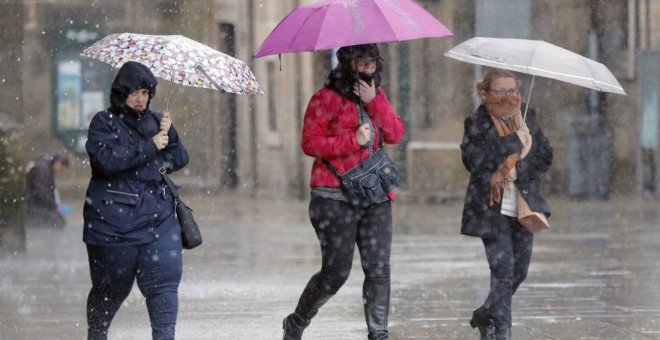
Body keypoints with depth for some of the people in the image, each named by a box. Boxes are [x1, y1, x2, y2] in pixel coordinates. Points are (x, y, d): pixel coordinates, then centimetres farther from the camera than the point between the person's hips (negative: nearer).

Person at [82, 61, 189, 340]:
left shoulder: (155, 121, 13)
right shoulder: (104, 123, -1)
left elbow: (179, 160, 12)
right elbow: (107, 160, -18)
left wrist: (169, 134, -7)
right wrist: (149, 147, -16)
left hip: (157, 218, 3)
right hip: (114, 220, -3)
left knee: (164, 282, -11)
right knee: (112, 287, 8)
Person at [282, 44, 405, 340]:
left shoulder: (377, 95, 15)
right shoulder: (326, 99, -5)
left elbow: (396, 134, 4)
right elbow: (310, 143, -11)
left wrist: (374, 102, -8)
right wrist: (353, 140, -18)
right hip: (336, 199, -5)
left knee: (379, 269, -3)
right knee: (336, 271, -1)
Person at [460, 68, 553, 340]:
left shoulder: (528, 119, 9)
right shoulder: (477, 124, -5)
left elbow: (545, 157, 3)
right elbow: (473, 161, -15)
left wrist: (515, 170, -12)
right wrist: (516, 146, -17)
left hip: (524, 205, 5)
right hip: (492, 208, -5)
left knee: (519, 271, 9)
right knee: (503, 269, -13)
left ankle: (485, 316, 31)